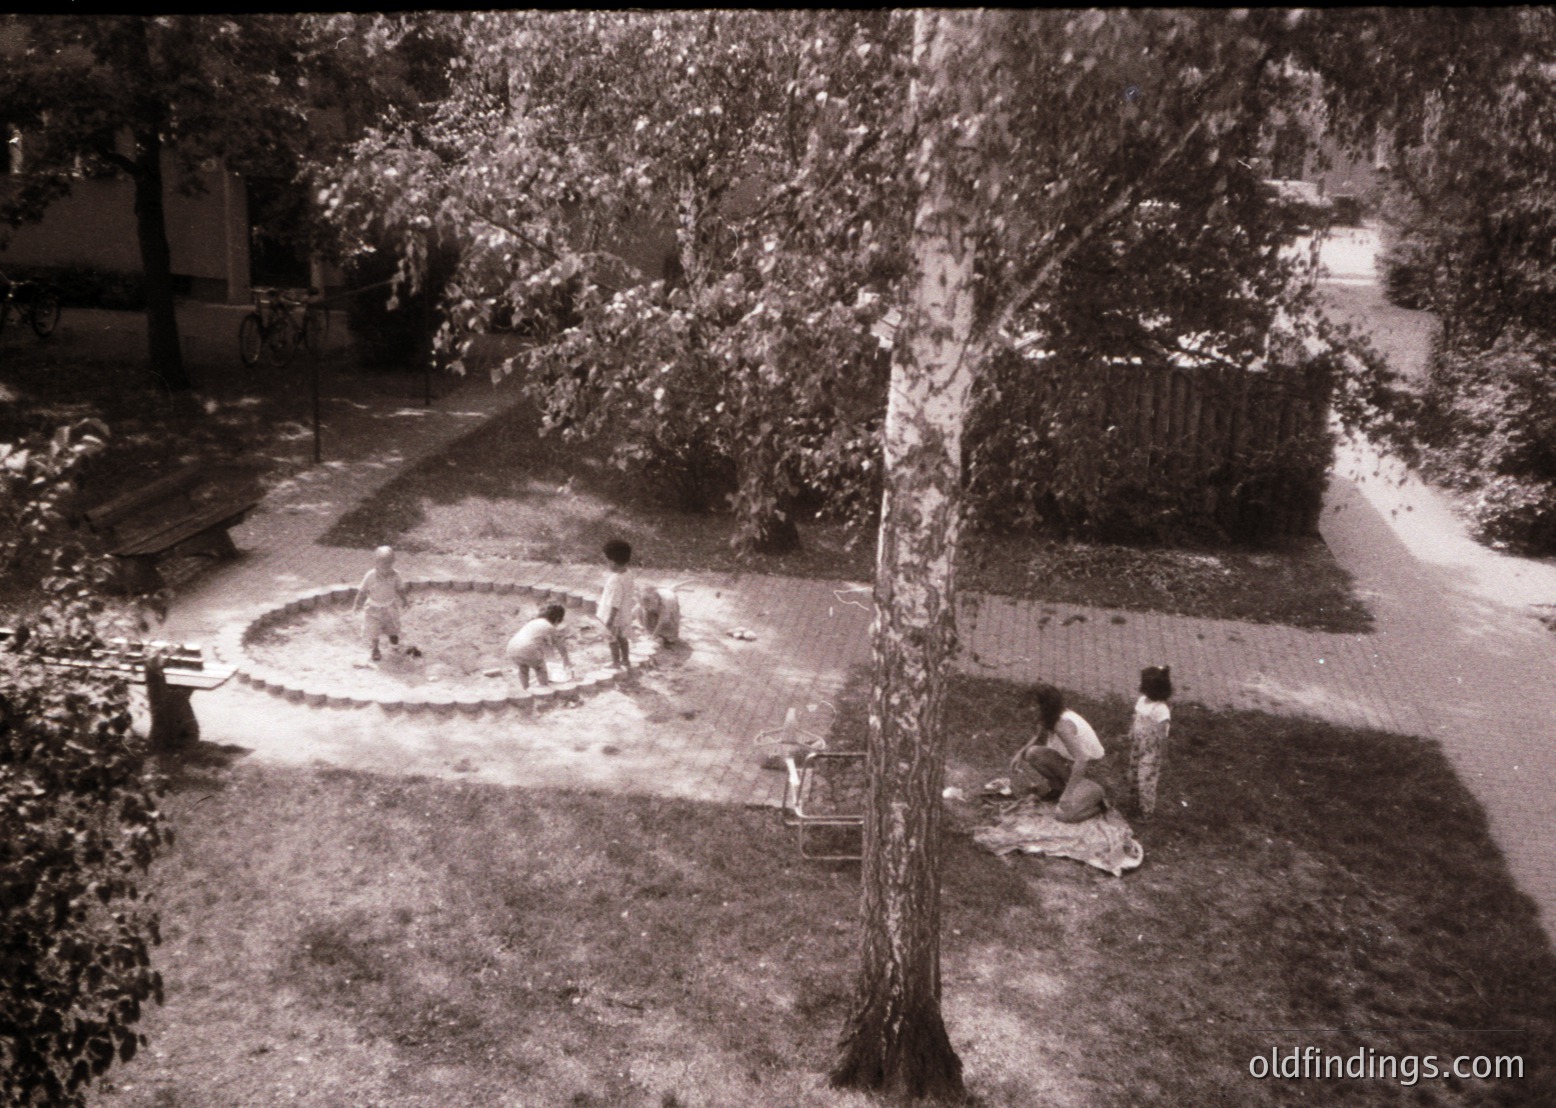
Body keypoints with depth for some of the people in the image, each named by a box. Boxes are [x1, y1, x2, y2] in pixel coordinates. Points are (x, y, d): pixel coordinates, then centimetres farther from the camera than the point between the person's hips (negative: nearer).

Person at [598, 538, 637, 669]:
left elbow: (615, 603, -29)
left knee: (613, 639, 14)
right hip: (625, 614, 8)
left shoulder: (615, 579, -33)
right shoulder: (627, 573, -9)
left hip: (615, 615, -8)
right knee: (622, 637, 25)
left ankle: (616, 663, 30)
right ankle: (625, 660, 40)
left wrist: (610, 620, -20)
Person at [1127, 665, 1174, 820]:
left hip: (1150, 753, -7)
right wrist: (1131, 737, 17)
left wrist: (1161, 758, -15)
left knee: (1146, 781, 7)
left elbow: (1162, 737, -21)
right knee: (1134, 776, 23)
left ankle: (1146, 812, 28)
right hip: (1137, 748, 8)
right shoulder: (1142, 700, -6)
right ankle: (1134, 803, 47)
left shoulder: (1161, 710, -29)